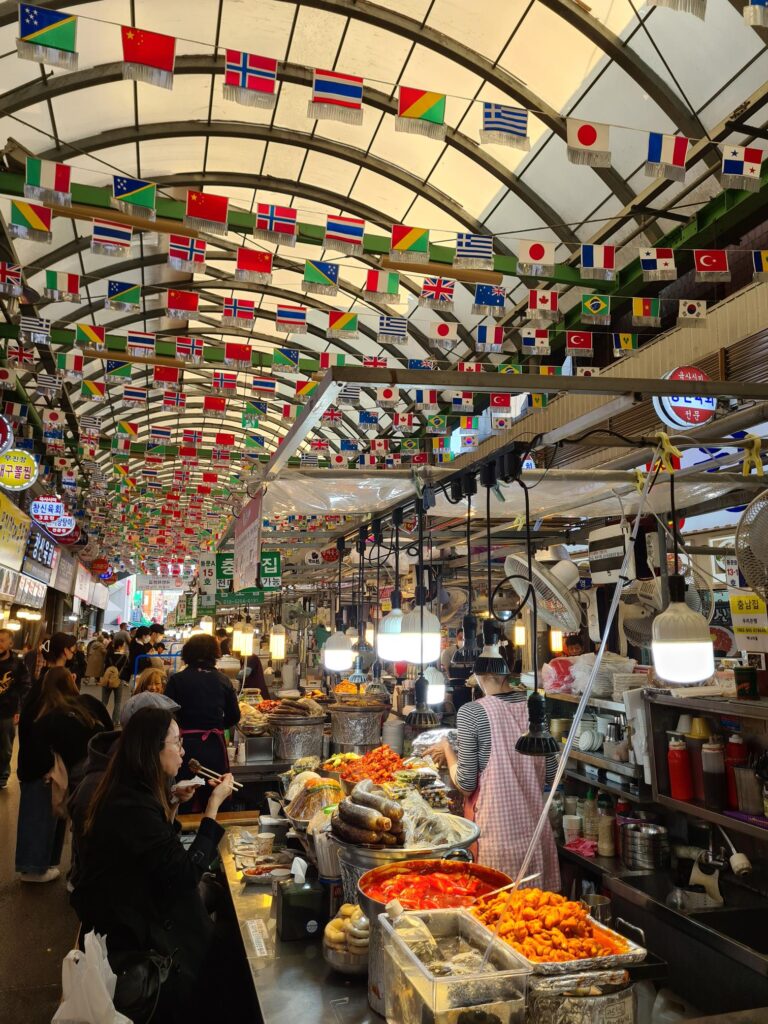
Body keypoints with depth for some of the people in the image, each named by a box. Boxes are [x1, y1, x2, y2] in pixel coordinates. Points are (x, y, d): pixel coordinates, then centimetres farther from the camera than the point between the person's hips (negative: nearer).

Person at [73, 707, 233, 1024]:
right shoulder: (132, 807, -31)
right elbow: (187, 873, -27)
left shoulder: (131, 793, 0)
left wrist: (172, 802, 1)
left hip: (128, 908, 9)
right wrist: (213, 805, -23)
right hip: (125, 932, -9)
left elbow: (165, 853, 12)